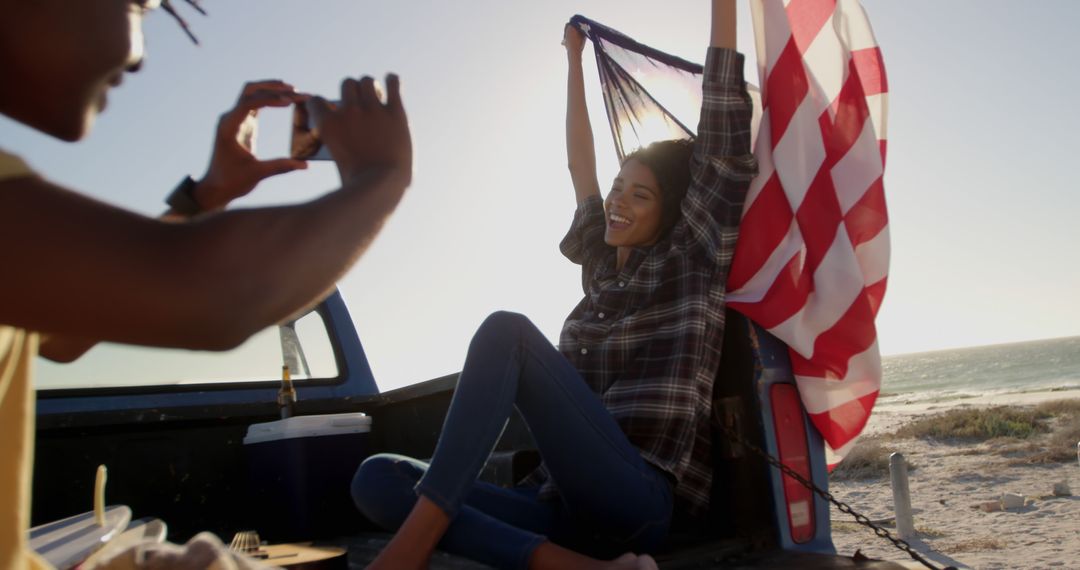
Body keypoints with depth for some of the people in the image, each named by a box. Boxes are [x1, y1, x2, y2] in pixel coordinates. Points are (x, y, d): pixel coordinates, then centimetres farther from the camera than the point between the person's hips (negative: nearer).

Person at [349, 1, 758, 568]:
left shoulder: (691, 265, 6)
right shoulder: (603, 270, 21)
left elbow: (721, 137, 3)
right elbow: (580, 167, 29)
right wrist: (574, 61, 38)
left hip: (636, 503, -6)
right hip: (562, 502, 7)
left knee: (507, 329, -23)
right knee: (377, 477, -14)